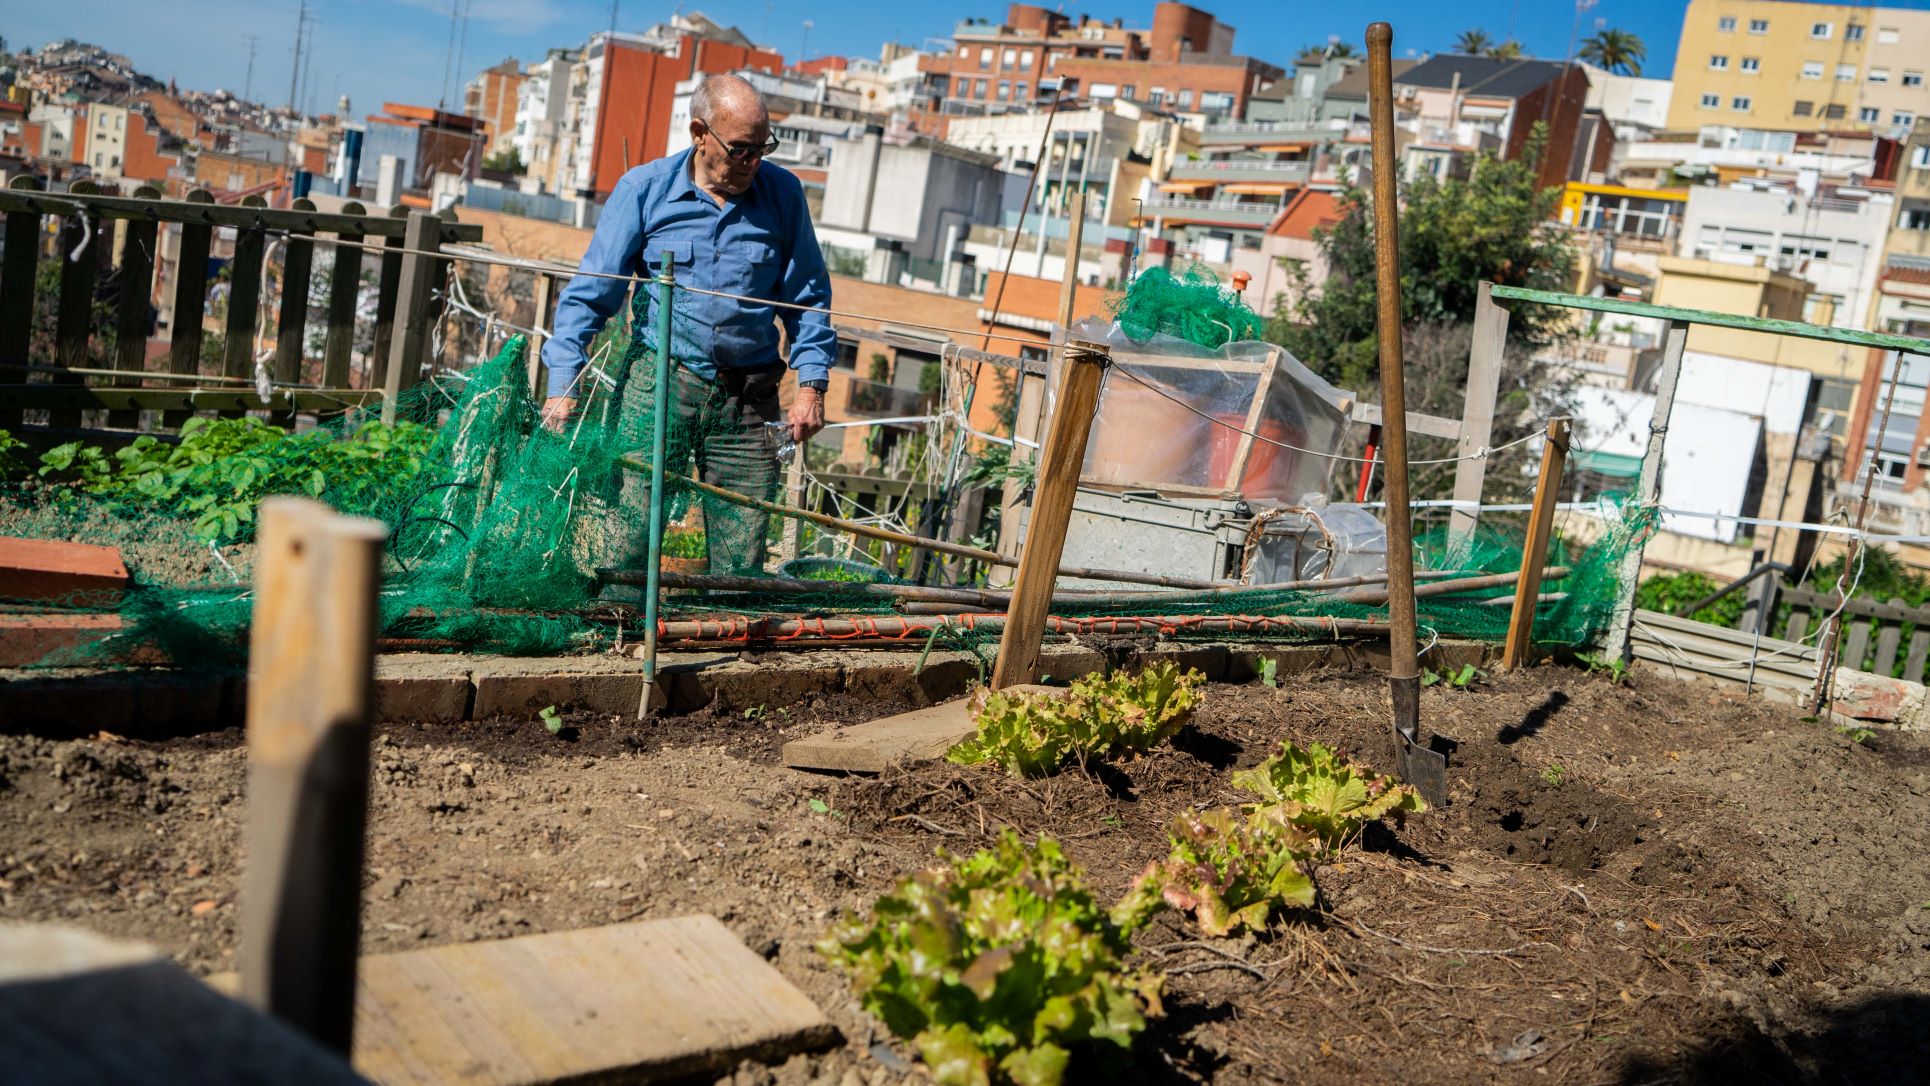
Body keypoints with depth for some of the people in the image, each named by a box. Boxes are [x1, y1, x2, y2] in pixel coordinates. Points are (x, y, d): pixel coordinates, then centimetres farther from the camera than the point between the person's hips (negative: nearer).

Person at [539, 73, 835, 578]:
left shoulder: (783, 192, 5)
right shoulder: (643, 189, 1)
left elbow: (807, 296, 12)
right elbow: (589, 292, 1)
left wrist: (811, 385, 2)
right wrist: (563, 385, -8)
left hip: (749, 401, 1)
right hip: (658, 385, -1)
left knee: (741, 566, 2)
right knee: (628, 546, -5)